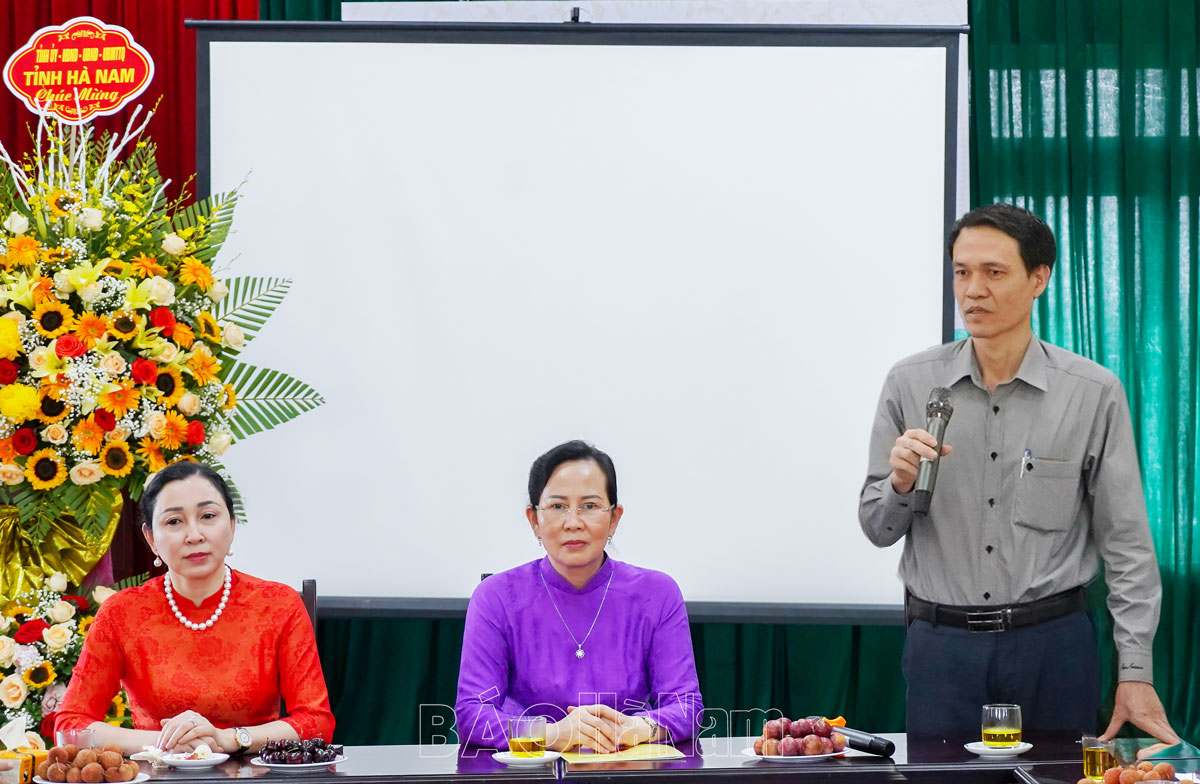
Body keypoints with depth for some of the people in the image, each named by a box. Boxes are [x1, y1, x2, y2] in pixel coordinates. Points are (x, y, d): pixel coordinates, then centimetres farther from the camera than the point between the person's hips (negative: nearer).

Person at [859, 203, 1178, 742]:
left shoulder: (1094, 393, -3)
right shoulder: (910, 384, 1)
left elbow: (1127, 542, -1)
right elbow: (878, 530, 7)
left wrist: (1135, 672, -6)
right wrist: (900, 485, -16)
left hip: (1052, 642, -1)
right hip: (941, 644, 1)